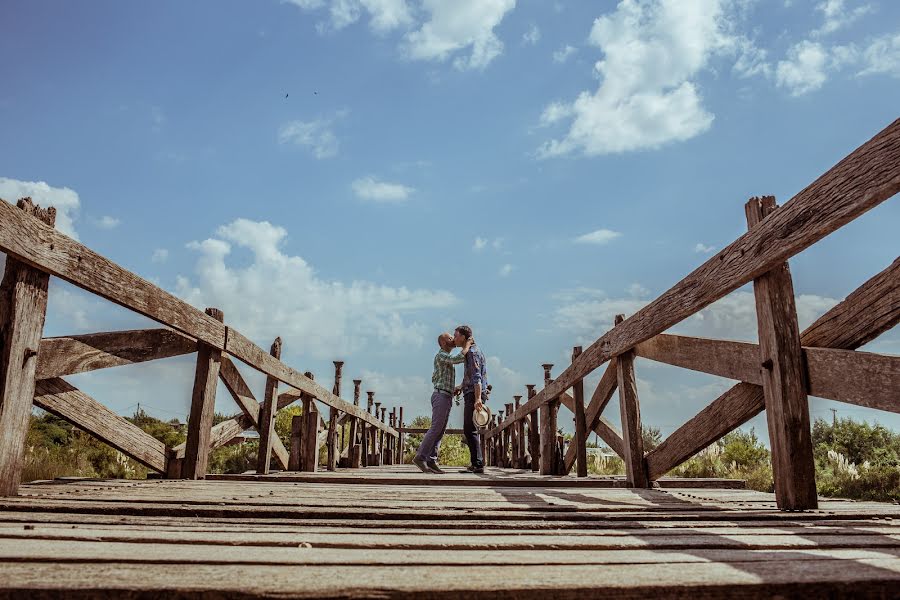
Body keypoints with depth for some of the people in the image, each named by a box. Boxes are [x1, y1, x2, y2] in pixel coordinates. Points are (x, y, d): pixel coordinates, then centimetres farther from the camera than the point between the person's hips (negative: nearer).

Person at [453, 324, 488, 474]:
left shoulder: (472, 352, -12)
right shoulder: (471, 351, 20)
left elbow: (476, 377, -22)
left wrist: (477, 398, -30)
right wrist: (461, 387, 34)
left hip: (474, 395, -10)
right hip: (471, 395, 10)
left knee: (470, 430, -10)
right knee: (470, 430, 11)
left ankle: (477, 464, -10)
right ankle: (476, 464, 13)